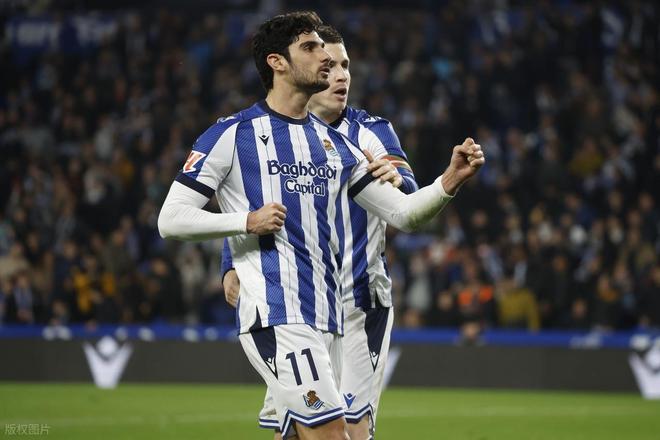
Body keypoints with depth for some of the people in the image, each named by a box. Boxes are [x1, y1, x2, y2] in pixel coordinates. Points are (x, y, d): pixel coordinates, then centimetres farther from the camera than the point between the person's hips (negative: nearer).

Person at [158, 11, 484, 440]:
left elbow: (402, 213, 16)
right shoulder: (232, 135, 0)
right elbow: (171, 219, -2)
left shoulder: (335, 144, 18)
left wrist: (450, 180, -1)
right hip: (275, 314, -7)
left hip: (328, 319, 7)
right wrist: (248, 221, -15)